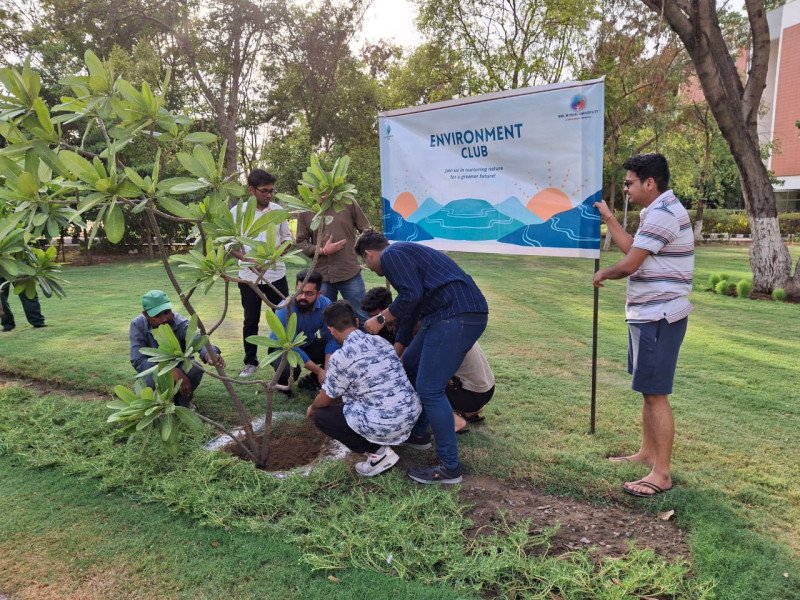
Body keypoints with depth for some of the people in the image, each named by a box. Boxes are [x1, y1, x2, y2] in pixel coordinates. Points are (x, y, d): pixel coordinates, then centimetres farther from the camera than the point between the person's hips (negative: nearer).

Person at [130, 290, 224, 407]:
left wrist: (209, 354, -67)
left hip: (181, 369, 1)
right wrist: (172, 371, -44)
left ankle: (182, 401, -2)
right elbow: (138, 361, -30)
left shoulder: (181, 323, -23)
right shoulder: (138, 326, -21)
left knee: (195, 369, -31)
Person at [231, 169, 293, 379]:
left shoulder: (278, 210, 1)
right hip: (249, 276, -1)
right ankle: (250, 362, 22)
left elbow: (287, 237, 9)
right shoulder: (237, 211, -4)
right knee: (251, 320, 9)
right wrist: (247, 259, -19)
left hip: (276, 274, 2)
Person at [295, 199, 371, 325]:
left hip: (351, 273, -1)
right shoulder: (305, 211, 4)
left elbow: (367, 231, 5)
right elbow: (301, 242, 4)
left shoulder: (348, 203, 1)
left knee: (363, 319, 6)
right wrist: (322, 250, -10)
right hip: (321, 277, 1)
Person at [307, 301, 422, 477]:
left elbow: (325, 399, 2)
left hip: (386, 423, -8)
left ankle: (378, 452, 4)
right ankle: (381, 443, 19)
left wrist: (312, 408, 27)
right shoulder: (380, 340, 8)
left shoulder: (341, 357, -12)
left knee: (321, 416, 10)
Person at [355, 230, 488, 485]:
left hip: (457, 315, -11)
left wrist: (381, 319, -3)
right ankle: (418, 433, 35)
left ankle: (450, 468, 2)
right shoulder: (403, 254, 29)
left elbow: (411, 295, -18)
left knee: (429, 389, -7)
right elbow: (409, 311, 33)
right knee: (410, 365, 21)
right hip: (450, 315, 11)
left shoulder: (392, 255, -2)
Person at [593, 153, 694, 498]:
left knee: (655, 394, -7)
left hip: (658, 318, -11)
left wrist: (602, 274, -1)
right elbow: (633, 249, 18)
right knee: (648, 390, 18)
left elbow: (629, 265, -20)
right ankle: (647, 454, 30)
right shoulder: (659, 212, 15)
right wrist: (609, 219, 15)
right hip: (649, 315, 11)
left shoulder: (662, 214, -18)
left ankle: (661, 474, 1)